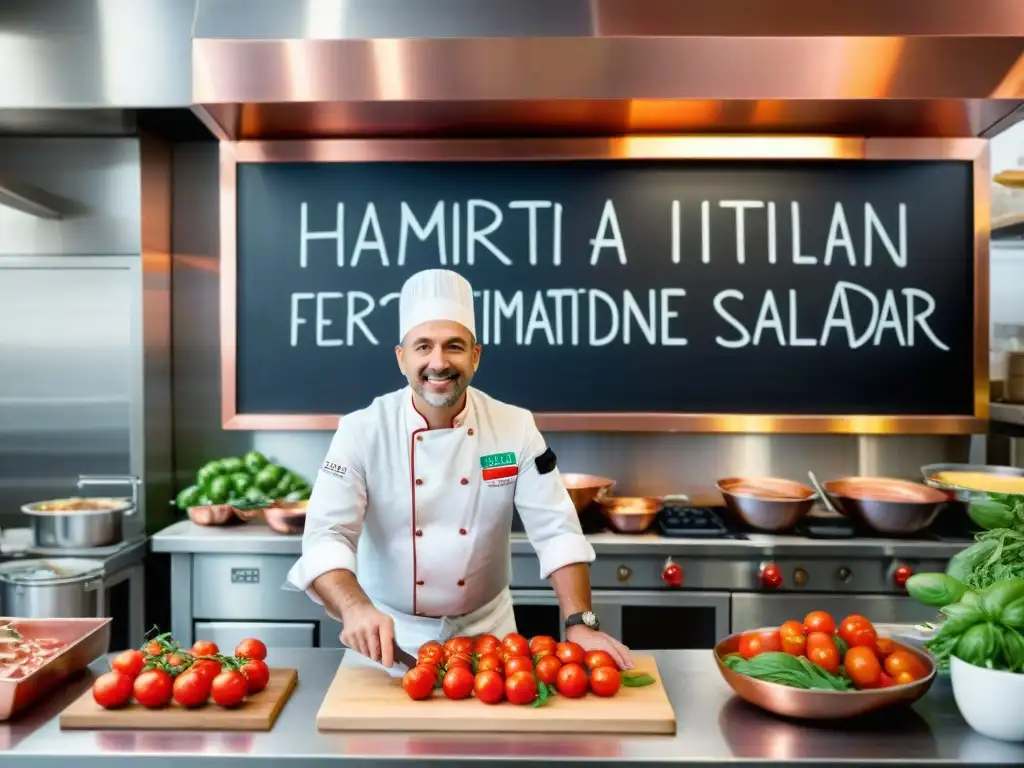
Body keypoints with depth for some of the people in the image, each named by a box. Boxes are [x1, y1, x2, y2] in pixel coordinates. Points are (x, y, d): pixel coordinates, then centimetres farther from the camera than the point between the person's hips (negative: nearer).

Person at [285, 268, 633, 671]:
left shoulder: (516, 428, -10)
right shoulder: (361, 432, -14)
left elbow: (557, 531, -11)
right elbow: (325, 537, -19)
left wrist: (580, 624, -21)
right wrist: (356, 609, -37)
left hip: (485, 630, 1)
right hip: (391, 633, 0)